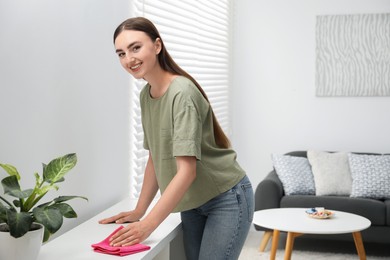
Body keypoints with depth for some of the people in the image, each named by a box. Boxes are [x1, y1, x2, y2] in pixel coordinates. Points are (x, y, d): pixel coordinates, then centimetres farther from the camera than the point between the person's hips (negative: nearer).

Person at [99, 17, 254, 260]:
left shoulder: (182, 93, -23)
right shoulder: (146, 95, 1)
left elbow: (187, 170, -29)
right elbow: (156, 158, 8)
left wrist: (148, 224, -33)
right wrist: (139, 211, 4)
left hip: (227, 198, -7)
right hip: (192, 202, 7)